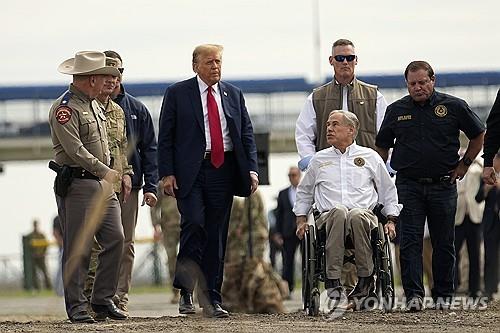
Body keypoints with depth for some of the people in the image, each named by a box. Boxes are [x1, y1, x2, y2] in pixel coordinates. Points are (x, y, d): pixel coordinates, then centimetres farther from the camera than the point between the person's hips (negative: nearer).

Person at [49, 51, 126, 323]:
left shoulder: (94, 105, 18)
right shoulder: (65, 108, -12)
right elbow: (75, 149, -19)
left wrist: (117, 174, 15)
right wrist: (104, 171, -16)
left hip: (102, 185, 9)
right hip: (77, 185, -9)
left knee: (115, 238, 1)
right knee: (78, 247, -4)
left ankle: (103, 300, 9)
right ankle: (77, 307, 1)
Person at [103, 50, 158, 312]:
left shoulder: (137, 109, 12)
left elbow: (149, 150, 11)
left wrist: (150, 186, 3)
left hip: (129, 186, 3)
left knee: (126, 246, 2)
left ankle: (119, 298, 5)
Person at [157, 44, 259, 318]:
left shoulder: (233, 95, 15)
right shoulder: (177, 94, 4)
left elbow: (247, 134, 15)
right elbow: (165, 137, 1)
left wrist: (251, 169, 3)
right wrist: (167, 173, -8)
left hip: (223, 170, 4)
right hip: (190, 172, -4)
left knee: (217, 235, 4)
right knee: (194, 223, -19)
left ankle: (212, 299, 9)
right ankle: (185, 291, -4)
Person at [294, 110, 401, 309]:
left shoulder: (370, 157, 19)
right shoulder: (319, 160, 23)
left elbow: (388, 192, 23)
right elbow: (303, 192, 32)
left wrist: (391, 220, 11)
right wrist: (301, 220, 18)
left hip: (364, 215, -1)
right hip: (327, 217, 1)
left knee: (357, 215, -40)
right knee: (339, 211, -39)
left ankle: (365, 279, -32)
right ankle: (333, 281, -46)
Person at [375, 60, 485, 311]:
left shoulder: (453, 107, 0)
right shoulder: (396, 111, 5)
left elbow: (478, 135, 13)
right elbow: (381, 146, 16)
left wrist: (464, 164, 8)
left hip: (443, 185, 0)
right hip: (409, 185, 1)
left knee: (444, 243, 5)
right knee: (410, 242, -8)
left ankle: (443, 295, 15)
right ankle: (413, 295, -11)